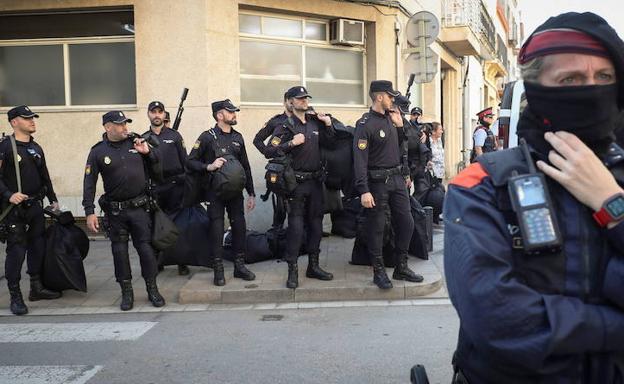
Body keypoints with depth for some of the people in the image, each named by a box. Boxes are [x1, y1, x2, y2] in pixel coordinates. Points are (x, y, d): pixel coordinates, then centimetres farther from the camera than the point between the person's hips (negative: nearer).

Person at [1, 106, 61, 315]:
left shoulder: (36, 148, 14)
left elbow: (45, 176, 21)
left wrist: (53, 200, 18)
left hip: (35, 205, 7)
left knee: (38, 246, 11)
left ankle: (37, 288, 24)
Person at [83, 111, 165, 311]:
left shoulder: (136, 141, 4)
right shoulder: (98, 152, -2)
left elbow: (156, 165, 16)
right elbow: (89, 184, -3)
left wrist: (148, 152, -6)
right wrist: (89, 212, -9)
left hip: (139, 207, 1)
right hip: (115, 211, -1)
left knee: (145, 247, 1)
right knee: (119, 250, 5)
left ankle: (152, 289, 14)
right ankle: (127, 292, 18)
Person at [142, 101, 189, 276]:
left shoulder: (174, 136, 4)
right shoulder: (143, 138, 9)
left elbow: (185, 161, 3)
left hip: (175, 185, -2)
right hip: (154, 188, 2)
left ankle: (181, 263, 7)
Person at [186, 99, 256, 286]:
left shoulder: (238, 137, 10)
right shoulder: (207, 137, -5)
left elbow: (245, 166, 15)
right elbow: (190, 162, -6)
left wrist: (251, 193, 13)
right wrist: (209, 167, -22)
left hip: (235, 191, 5)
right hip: (215, 192, -4)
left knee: (239, 227, 4)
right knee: (217, 230, -2)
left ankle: (239, 265, 17)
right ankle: (218, 270, 8)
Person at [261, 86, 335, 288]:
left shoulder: (315, 122, 11)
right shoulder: (285, 126, -6)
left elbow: (328, 143, 20)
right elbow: (268, 151, -14)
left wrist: (328, 124, 6)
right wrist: (291, 143, -22)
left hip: (315, 181, 6)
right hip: (296, 182, -6)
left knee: (316, 224, 10)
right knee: (296, 226, -7)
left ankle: (313, 266, 20)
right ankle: (292, 270, -1)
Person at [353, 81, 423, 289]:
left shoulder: (390, 118, 12)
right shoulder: (365, 124, -12)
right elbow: (360, 159, -19)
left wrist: (399, 126, 8)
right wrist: (364, 191, -25)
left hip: (397, 179, 8)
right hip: (378, 182, -8)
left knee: (406, 223, 9)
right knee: (376, 228, 2)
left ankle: (401, 268, 22)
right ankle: (379, 272, 15)